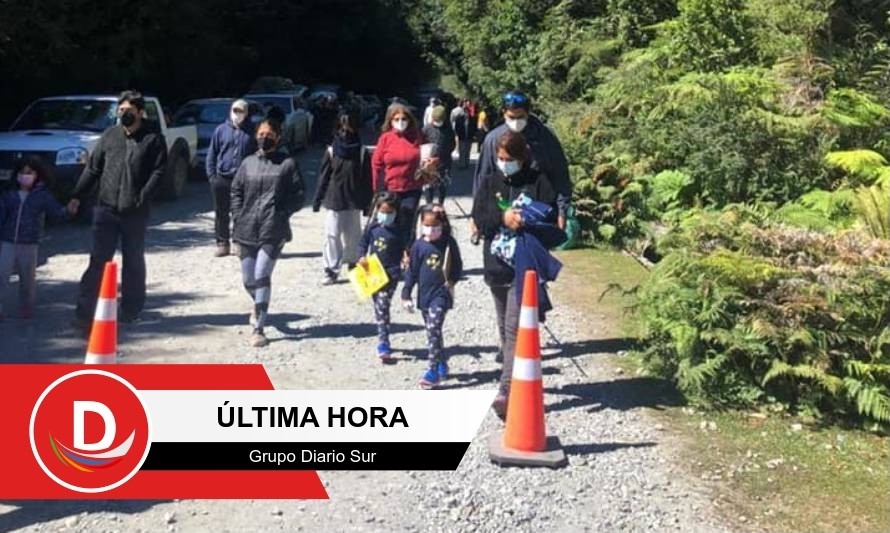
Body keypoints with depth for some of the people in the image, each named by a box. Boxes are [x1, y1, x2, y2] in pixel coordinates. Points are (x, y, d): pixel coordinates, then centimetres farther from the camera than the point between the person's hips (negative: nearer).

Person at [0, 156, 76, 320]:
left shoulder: (43, 196, 3)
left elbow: (56, 213, -2)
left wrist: (69, 212, -23)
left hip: (29, 245, -1)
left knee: (28, 279, 7)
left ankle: (26, 310, 23)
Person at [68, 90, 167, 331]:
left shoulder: (153, 138, -2)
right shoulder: (109, 135, 8)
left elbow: (158, 171, -8)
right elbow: (93, 168, 12)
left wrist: (142, 198, -18)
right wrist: (77, 195, 7)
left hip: (135, 212, -2)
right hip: (106, 208, 2)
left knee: (134, 261, 11)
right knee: (98, 260, -1)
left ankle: (131, 310, 25)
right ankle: (85, 312, -2)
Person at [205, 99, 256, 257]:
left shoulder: (251, 132, 3)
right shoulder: (221, 130, 5)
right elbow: (212, 153, 8)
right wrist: (211, 174, 0)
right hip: (221, 178, 1)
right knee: (221, 213, 7)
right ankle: (222, 243, 16)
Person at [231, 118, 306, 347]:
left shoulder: (288, 163, 1)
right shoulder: (248, 163, 11)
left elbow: (299, 194, 1)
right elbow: (236, 191, 16)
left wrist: (282, 213, -9)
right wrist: (238, 217, 4)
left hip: (273, 232, -4)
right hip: (247, 230, 4)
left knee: (261, 276, -13)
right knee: (248, 280, 10)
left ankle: (259, 328, -6)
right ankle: (259, 305, 43)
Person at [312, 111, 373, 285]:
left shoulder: (361, 152, -2)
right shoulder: (331, 151, -1)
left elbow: (367, 179, 0)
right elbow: (323, 177, 2)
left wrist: (367, 203, -1)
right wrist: (317, 200, 2)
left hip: (354, 201, 0)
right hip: (333, 200, 0)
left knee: (353, 234, 11)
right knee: (332, 235, -3)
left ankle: (353, 261, 31)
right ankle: (331, 269, 1)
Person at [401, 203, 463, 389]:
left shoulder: (449, 243, -4)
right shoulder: (419, 246, 0)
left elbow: (458, 266, 6)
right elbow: (412, 271, 4)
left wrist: (452, 280, -10)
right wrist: (406, 294, 3)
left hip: (441, 294, -4)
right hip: (424, 294, 4)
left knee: (433, 329, -15)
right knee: (432, 331, 13)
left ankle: (433, 370, -14)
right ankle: (442, 364, 28)